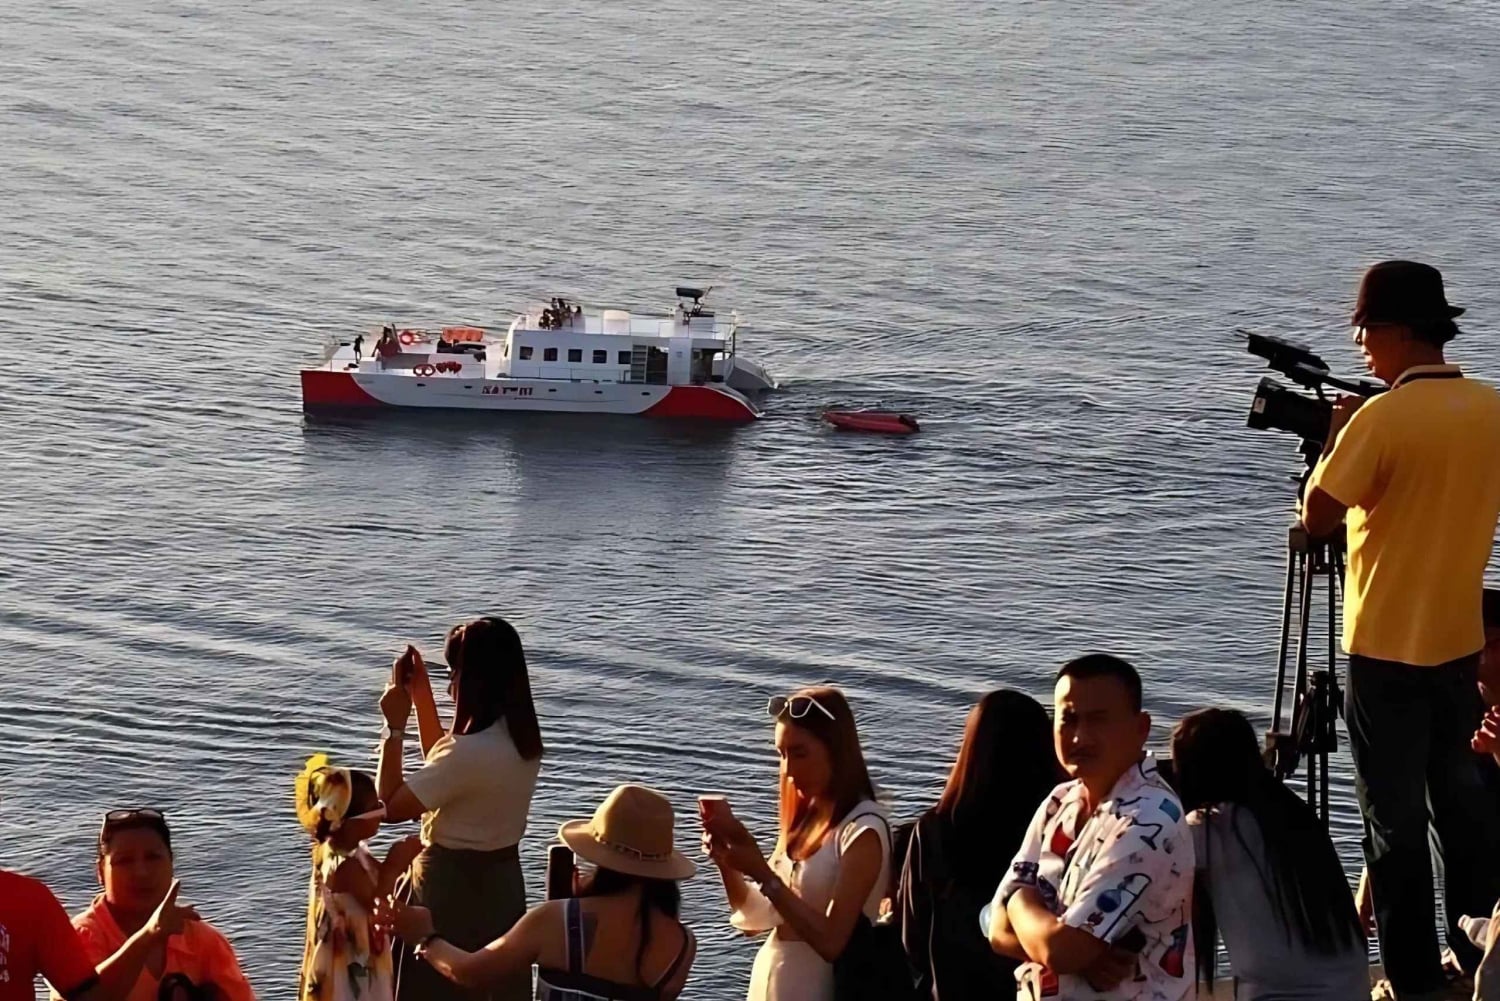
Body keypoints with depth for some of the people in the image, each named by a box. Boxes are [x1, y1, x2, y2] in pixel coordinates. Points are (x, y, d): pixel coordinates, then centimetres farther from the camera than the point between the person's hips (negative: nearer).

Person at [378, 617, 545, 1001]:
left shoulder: (471, 752, -27)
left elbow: (392, 805, -18)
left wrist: (394, 726, -11)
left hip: (453, 889, -8)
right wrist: (421, 695, 13)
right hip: (501, 881, 8)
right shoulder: (520, 739, -1)